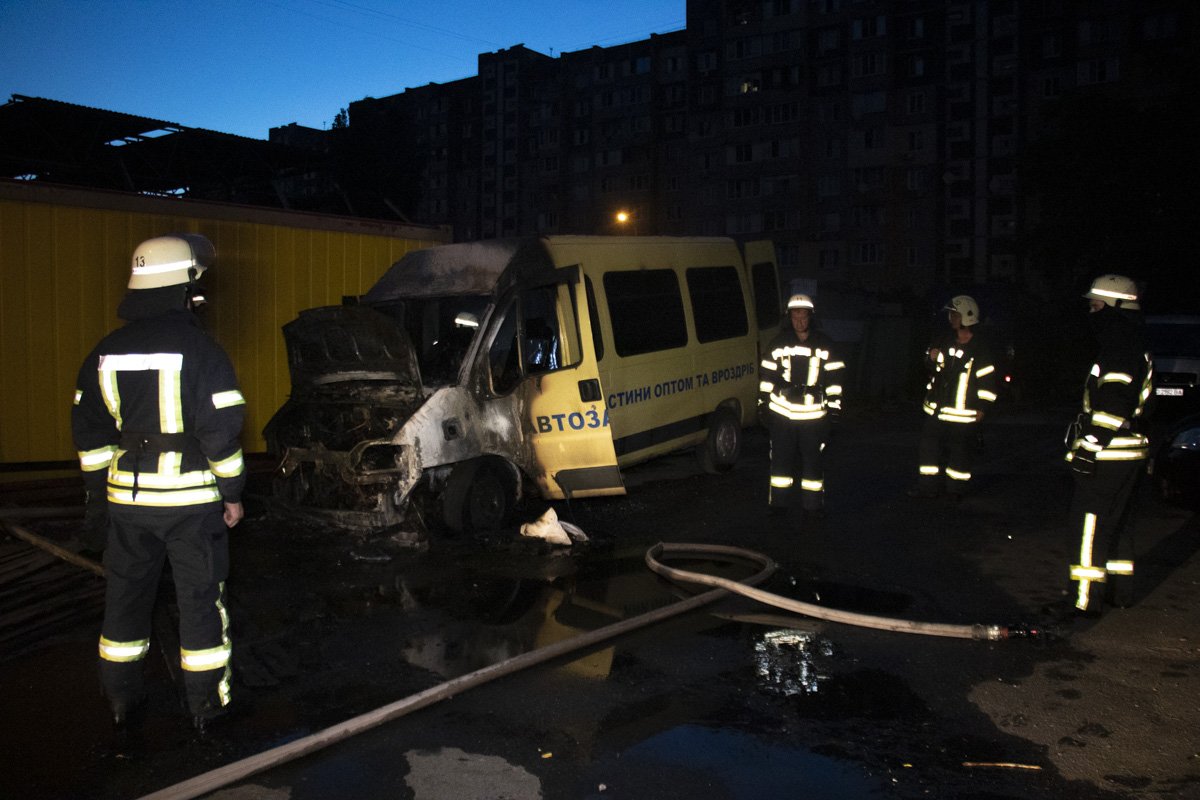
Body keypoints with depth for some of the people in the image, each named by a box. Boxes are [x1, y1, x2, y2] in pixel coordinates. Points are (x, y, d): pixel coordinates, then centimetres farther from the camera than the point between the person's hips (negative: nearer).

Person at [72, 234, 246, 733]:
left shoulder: (107, 352, 4)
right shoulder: (198, 349, -13)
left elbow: (89, 429, 9)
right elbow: (222, 430, -15)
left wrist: (100, 486, 18)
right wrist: (232, 492, -6)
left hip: (127, 496, 5)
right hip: (191, 496, -5)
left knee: (126, 595, 17)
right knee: (200, 597, 6)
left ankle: (120, 698, 28)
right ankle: (205, 703, 14)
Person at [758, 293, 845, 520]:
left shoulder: (824, 346, 3)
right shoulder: (778, 344, 4)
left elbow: (834, 377, 6)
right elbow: (766, 375, 10)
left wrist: (834, 406, 3)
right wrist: (763, 402, 9)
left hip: (813, 413, 0)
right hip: (782, 411, 1)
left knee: (813, 459, 3)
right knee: (781, 458, 3)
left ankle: (812, 503, 13)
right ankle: (778, 501, 13)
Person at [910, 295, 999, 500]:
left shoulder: (979, 349, -9)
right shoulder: (946, 342, 9)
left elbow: (988, 379, -8)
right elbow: (932, 367, 22)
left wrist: (981, 407, -9)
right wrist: (932, 358, -2)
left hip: (962, 412, -6)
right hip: (937, 409, 6)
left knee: (959, 449, 3)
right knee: (929, 444, 5)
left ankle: (956, 489, 15)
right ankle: (928, 486, 13)